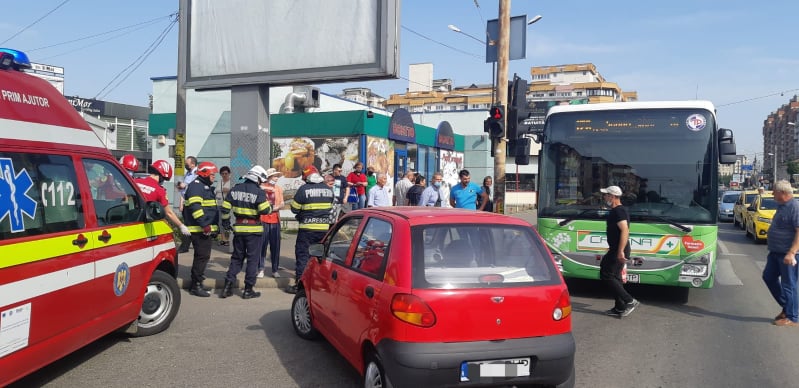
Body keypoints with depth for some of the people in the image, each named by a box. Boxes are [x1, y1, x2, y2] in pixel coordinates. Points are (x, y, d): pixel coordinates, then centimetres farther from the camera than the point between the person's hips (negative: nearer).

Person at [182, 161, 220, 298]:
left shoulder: (207, 187, 22)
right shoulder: (196, 186, -11)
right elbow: (195, 207, -23)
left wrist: (215, 226, 27)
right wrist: (204, 225, -26)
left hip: (208, 229, 11)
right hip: (200, 230, -11)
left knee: (203, 256, 15)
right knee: (202, 256, -9)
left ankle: (196, 283, 25)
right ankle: (196, 285, -4)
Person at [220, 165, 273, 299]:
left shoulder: (235, 189, 5)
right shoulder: (258, 191, -12)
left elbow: (225, 207, 5)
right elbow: (264, 210, -20)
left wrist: (226, 222, 18)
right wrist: (270, 207, 2)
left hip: (238, 228, 5)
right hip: (253, 230, -5)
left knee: (236, 258, 16)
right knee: (252, 259, 4)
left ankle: (227, 286, 11)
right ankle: (248, 290, 6)